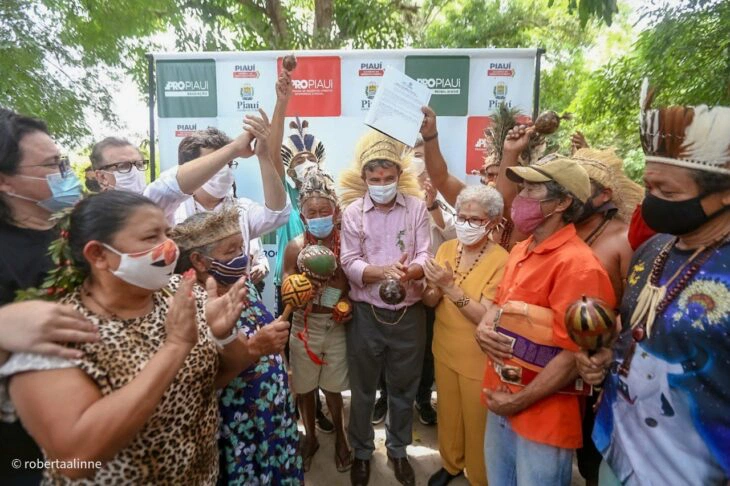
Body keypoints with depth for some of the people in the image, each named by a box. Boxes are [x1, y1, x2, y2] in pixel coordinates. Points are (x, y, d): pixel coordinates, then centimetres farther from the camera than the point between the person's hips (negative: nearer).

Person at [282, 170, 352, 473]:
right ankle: (310, 437, 44)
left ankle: (340, 438, 43)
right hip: (305, 326, 1)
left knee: (332, 387, 16)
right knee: (305, 387, 17)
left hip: (337, 326, 0)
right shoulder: (295, 248, -9)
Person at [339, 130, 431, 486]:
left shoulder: (417, 207, -4)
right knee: (362, 389, 16)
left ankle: (398, 449, 44)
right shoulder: (353, 212, -5)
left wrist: (408, 272, -31)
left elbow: (425, 258, -9)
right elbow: (349, 263, -11)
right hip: (366, 314, 0)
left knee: (404, 389, 18)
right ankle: (362, 451, 41)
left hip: (409, 314, 1)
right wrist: (383, 271, -28)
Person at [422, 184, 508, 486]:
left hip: (478, 357, -5)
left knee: (476, 421, 16)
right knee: (448, 412, 24)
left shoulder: (501, 260, -21)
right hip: (444, 349, 5)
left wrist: (450, 287, -33)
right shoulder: (447, 248, -4)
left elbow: (485, 317, -25)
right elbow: (431, 302, -3)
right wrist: (433, 289, -25)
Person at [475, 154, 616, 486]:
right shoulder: (519, 251, 5)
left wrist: (519, 402, -15)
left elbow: (575, 354, -21)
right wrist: (484, 328, -5)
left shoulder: (577, 265, -20)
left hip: (542, 414, -7)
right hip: (501, 398, 8)